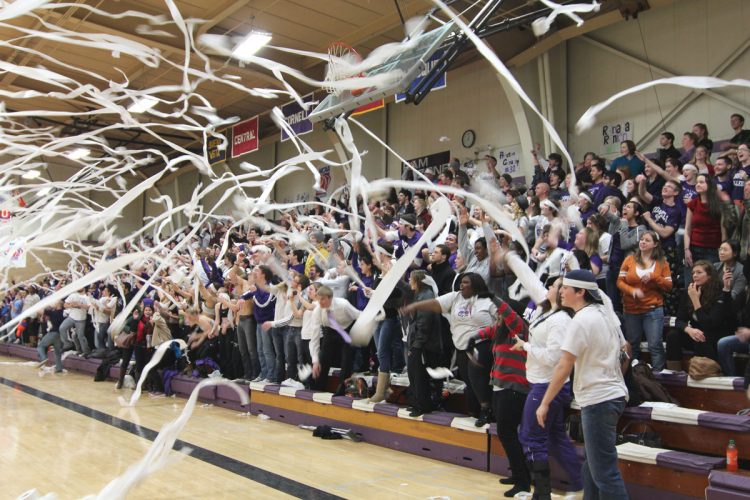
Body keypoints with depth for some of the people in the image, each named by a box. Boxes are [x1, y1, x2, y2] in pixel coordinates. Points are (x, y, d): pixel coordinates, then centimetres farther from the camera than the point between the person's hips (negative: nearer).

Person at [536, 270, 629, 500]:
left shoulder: (581, 321, -17)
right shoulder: (605, 311, 8)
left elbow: (564, 367, -18)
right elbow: (622, 347, 20)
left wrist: (545, 403, -12)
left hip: (598, 400, -9)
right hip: (613, 393, 9)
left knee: (605, 472, -5)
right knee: (590, 464, 18)